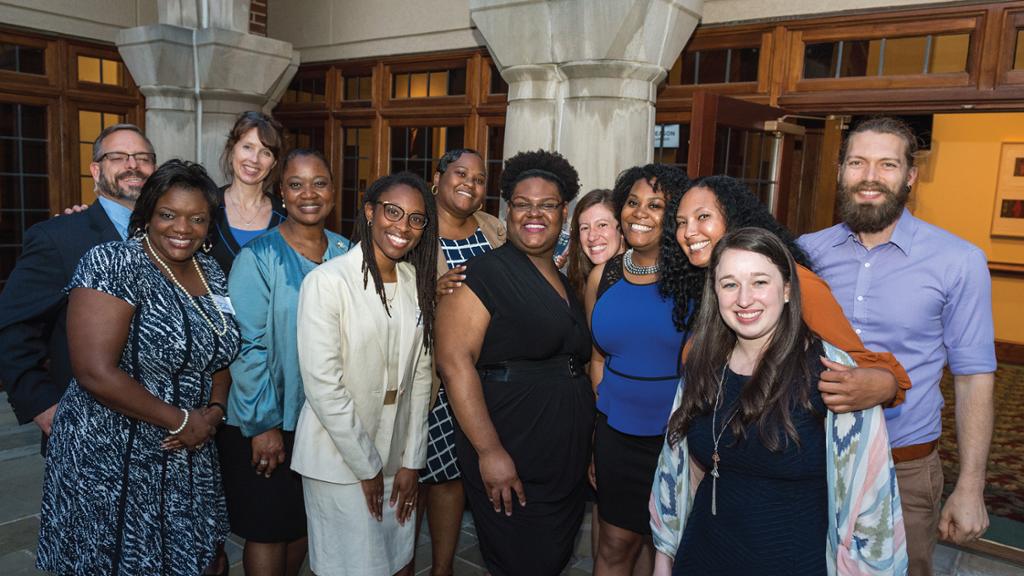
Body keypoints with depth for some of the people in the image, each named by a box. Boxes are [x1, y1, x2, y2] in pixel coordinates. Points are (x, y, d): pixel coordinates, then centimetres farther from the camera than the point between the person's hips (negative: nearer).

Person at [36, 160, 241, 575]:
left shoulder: (211, 275, 5)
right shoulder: (113, 265, -15)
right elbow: (96, 374, -22)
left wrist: (214, 412, -5)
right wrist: (181, 420, -16)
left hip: (188, 461, 6)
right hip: (110, 464, -6)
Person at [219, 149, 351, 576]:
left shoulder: (346, 253, 1)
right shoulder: (258, 258, -13)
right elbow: (247, 345, -15)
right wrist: (263, 424, -15)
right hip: (267, 423, -4)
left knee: (305, 523, 19)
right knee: (268, 530, 9)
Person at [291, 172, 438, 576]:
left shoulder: (417, 283, 3)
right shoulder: (327, 281, -15)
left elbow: (420, 375, 5)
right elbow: (322, 385, -16)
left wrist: (411, 462, 2)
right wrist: (366, 466, -11)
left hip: (397, 456, 6)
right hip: (339, 456, -5)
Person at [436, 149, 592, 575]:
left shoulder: (566, 282, 13)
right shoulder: (484, 274, -11)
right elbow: (454, 361, -19)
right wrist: (489, 451, -22)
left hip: (567, 467, 8)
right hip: (509, 466, -7)